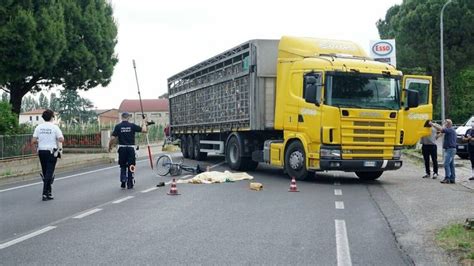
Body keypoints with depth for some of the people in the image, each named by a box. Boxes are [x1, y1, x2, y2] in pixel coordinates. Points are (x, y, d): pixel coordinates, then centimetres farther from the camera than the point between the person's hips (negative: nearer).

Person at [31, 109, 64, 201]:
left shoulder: (39, 127, 2)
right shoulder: (54, 127, -8)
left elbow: (33, 141, -2)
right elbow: (61, 139, -16)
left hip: (41, 151, 4)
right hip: (52, 152, -4)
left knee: (45, 173, 15)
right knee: (49, 173, -4)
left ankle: (49, 191, 23)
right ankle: (45, 193, -9)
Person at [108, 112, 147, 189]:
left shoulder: (118, 126, -3)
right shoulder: (132, 125, -3)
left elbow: (113, 138, -6)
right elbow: (144, 130, -2)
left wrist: (110, 146, 9)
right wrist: (144, 124, 18)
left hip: (122, 148, 1)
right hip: (131, 148, -1)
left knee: (122, 166, 14)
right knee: (130, 166, 7)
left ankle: (123, 182, 5)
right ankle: (130, 184, 9)